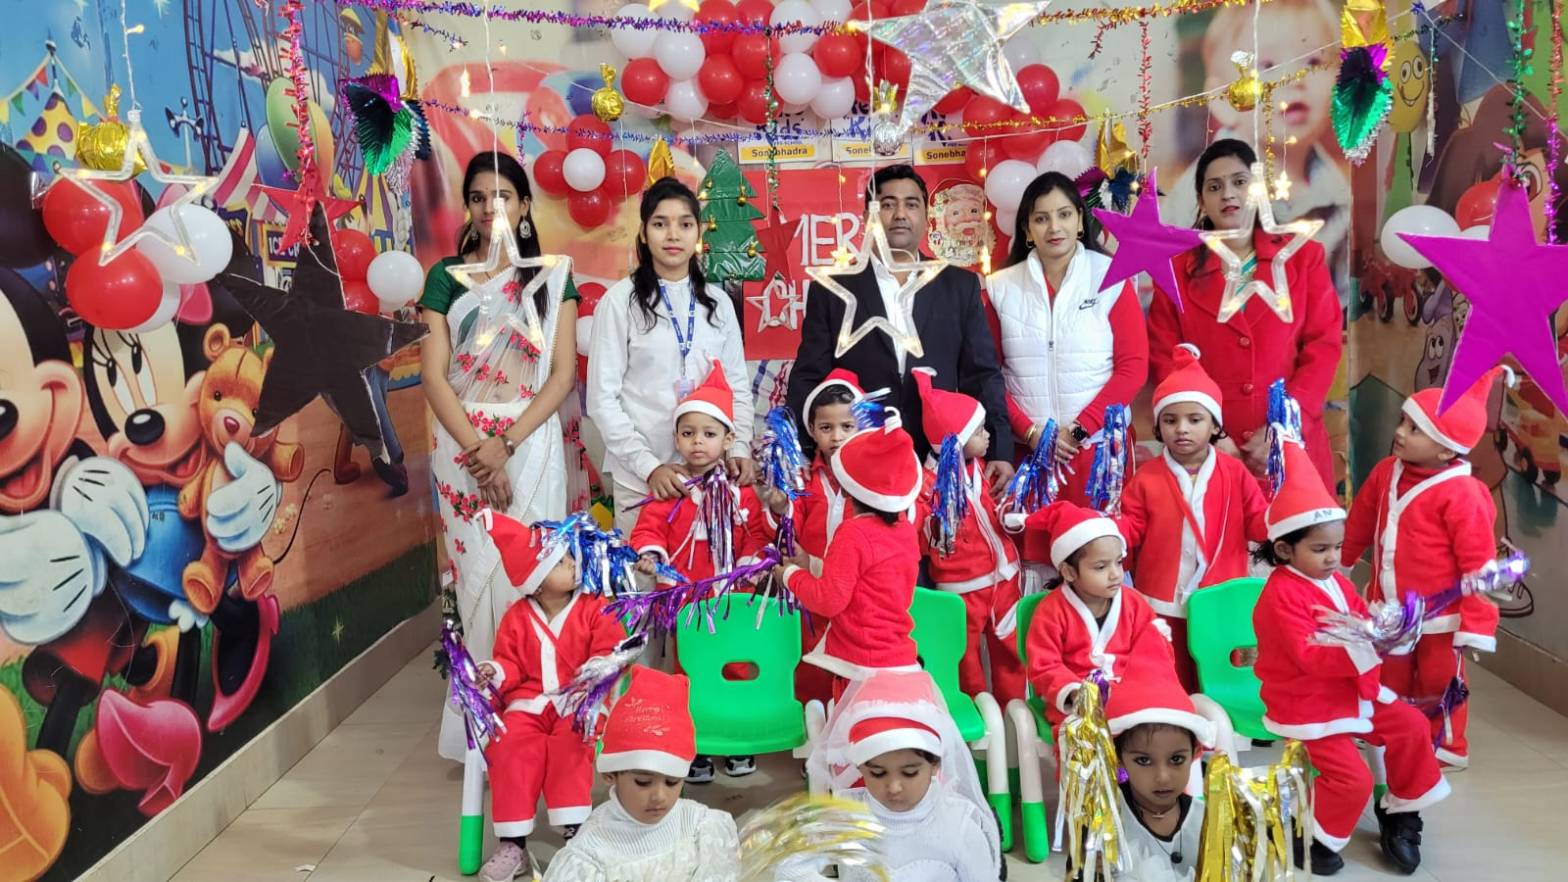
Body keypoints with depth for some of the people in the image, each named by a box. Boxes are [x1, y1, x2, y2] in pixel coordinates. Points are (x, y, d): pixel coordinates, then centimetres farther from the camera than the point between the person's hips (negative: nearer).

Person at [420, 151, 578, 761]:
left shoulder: (551, 277, 6)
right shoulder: (446, 276, 8)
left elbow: (563, 374, -1)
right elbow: (433, 374, 0)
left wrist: (506, 444, -12)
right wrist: (477, 446, -12)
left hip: (532, 444, -1)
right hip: (462, 444, 1)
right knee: (475, 572, 2)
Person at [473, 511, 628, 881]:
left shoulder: (594, 607, -1)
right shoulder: (518, 617, 5)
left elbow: (610, 651, -4)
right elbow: (511, 662, 10)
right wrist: (496, 671, -14)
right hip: (528, 702, 2)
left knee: (569, 749, -31)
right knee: (508, 750, -22)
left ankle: (575, 834, -23)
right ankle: (513, 844, -15)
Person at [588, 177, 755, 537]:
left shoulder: (718, 303, 8)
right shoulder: (620, 301, -3)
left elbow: (738, 385, 12)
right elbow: (602, 398, -6)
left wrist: (740, 448, -4)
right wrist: (648, 465, -13)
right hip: (640, 478, -3)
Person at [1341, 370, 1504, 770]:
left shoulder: (1461, 494, -23)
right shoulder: (1386, 472, -3)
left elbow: (1479, 564, -20)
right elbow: (1358, 527, 12)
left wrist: (1475, 624, -18)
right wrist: (1337, 564, 24)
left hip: (1440, 615, -6)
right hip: (1391, 612, 6)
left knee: (1439, 682, 13)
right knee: (1392, 681, 19)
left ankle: (1447, 747, 34)